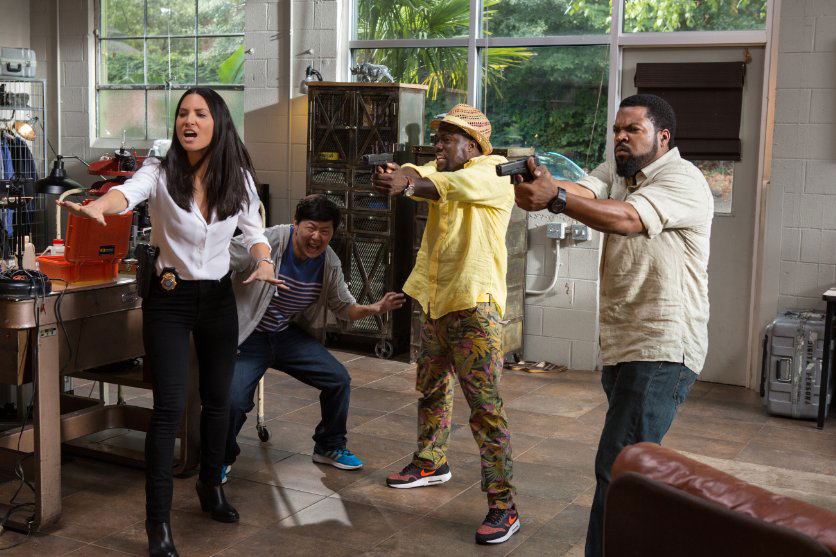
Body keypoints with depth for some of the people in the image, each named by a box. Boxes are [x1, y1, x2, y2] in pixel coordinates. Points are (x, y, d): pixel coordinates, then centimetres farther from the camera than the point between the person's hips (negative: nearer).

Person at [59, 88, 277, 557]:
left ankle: (211, 487, 40)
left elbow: (254, 232, 5)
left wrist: (264, 260, -17)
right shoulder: (161, 174, -14)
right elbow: (128, 192, -34)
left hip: (219, 298, 4)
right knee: (170, 406, -8)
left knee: (218, 400, 15)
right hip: (169, 298, -3)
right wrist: (98, 206, -56)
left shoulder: (239, 179, -3)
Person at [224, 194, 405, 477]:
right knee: (235, 399, -24)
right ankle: (222, 458, 9)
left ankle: (329, 447, 23)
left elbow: (344, 307, 9)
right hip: (249, 337, -6)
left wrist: (374, 308, -11)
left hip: (289, 334, 6)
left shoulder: (330, 263, -1)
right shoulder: (268, 242, -20)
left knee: (339, 379, -3)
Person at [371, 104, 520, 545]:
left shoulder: (495, 171, -7)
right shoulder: (442, 170, 14)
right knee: (431, 389, 22)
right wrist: (395, 174, -32)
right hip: (435, 301, 8)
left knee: (486, 406, -8)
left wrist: (407, 185, -44)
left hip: (475, 305, -8)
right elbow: (421, 176, -7)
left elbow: (456, 185, -28)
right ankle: (431, 463, 42)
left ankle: (502, 505, -4)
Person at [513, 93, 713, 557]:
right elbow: (584, 193, -8)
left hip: (663, 349, -9)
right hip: (620, 344, 9)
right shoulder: (616, 172, 14)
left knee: (617, 467, -13)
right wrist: (541, 182, -32)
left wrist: (555, 197, -40)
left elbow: (627, 219, -28)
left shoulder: (682, 179, -10)